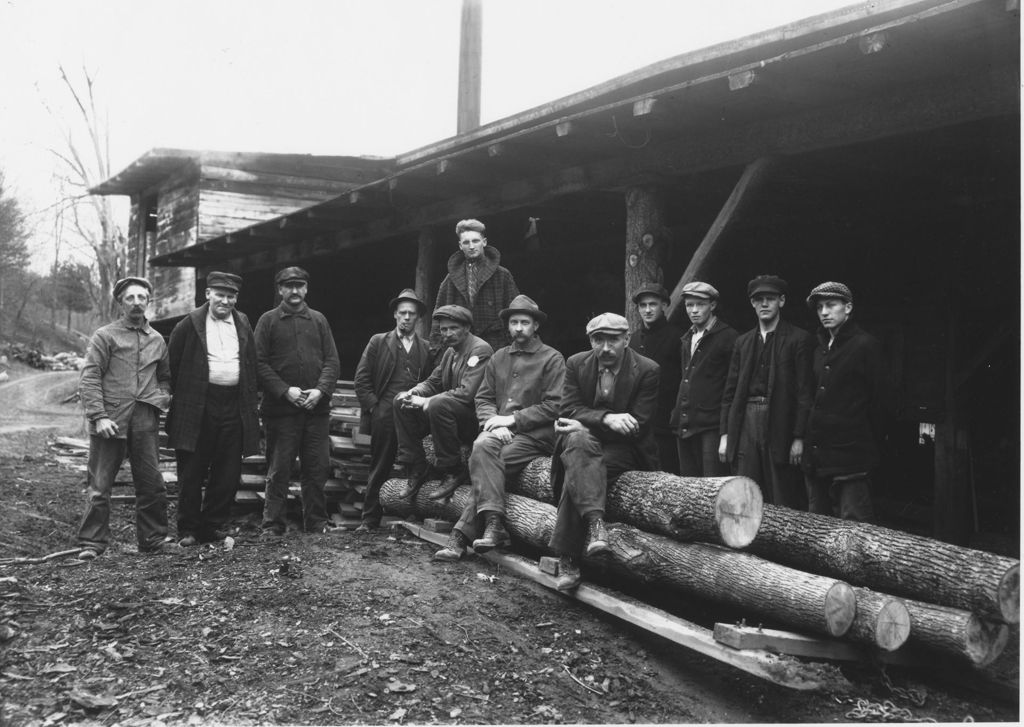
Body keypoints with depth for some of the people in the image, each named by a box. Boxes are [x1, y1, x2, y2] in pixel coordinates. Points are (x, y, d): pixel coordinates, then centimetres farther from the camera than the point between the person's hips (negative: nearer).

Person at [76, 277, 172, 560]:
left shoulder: (157, 340, 15)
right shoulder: (105, 336, 2)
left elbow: (165, 376, 28)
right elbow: (89, 379, -4)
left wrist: (162, 396, 8)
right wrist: (98, 416, -13)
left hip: (145, 422, 3)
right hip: (110, 421, -3)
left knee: (152, 484, 4)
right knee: (100, 486, 1)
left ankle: (152, 540, 16)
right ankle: (92, 543, 10)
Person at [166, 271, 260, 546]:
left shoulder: (243, 324, 12)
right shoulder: (190, 324, -1)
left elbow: (252, 366, 17)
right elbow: (172, 363, 4)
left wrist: (249, 404, 11)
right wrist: (180, 395, 4)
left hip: (234, 407, 4)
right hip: (197, 409, -4)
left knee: (229, 473, 6)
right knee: (191, 472, 4)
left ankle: (212, 526, 19)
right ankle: (188, 530, 15)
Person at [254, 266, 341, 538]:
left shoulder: (319, 320, 12)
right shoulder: (268, 320, 4)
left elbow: (332, 360, 7)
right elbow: (260, 363, -2)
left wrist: (320, 390, -9)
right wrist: (285, 390, -13)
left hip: (317, 407, 3)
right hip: (281, 408, -2)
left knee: (317, 467, 6)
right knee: (278, 468, 1)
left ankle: (317, 520, 18)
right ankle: (273, 524, 9)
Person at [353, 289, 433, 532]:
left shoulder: (427, 348, 13)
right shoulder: (378, 342, 10)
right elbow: (362, 380, 7)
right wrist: (374, 406, -3)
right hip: (384, 416, -1)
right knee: (379, 469, 2)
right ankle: (370, 519, 9)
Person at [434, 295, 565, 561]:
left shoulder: (552, 359, 1)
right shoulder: (498, 357, 18)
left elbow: (554, 406, -7)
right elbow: (483, 397, 13)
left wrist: (513, 419, -12)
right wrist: (493, 422, -8)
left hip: (534, 434, -5)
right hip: (499, 430, 5)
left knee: (483, 465, -26)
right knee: (482, 446, -28)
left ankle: (461, 535, -23)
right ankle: (494, 524, -31)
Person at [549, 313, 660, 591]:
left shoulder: (647, 371, -8)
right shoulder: (576, 364, 2)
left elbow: (639, 425, -11)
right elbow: (569, 409, -4)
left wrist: (584, 424, -15)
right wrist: (606, 418, -24)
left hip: (624, 448, -3)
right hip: (582, 439, 3)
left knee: (578, 473, -30)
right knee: (579, 441, -35)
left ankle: (566, 558, -23)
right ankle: (594, 521, -47)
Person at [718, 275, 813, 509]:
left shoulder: (798, 339, 1)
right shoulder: (742, 342, 16)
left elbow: (804, 391, -4)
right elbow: (730, 391, 15)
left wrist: (799, 437, -10)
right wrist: (725, 434, 8)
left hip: (780, 426, -4)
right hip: (745, 423, 5)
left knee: (783, 504, 0)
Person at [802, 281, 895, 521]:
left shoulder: (865, 345, -6)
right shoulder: (820, 348, 16)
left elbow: (885, 401, -7)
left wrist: (868, 441, -2)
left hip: (850, 456, -7)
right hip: (816, 456, 8)